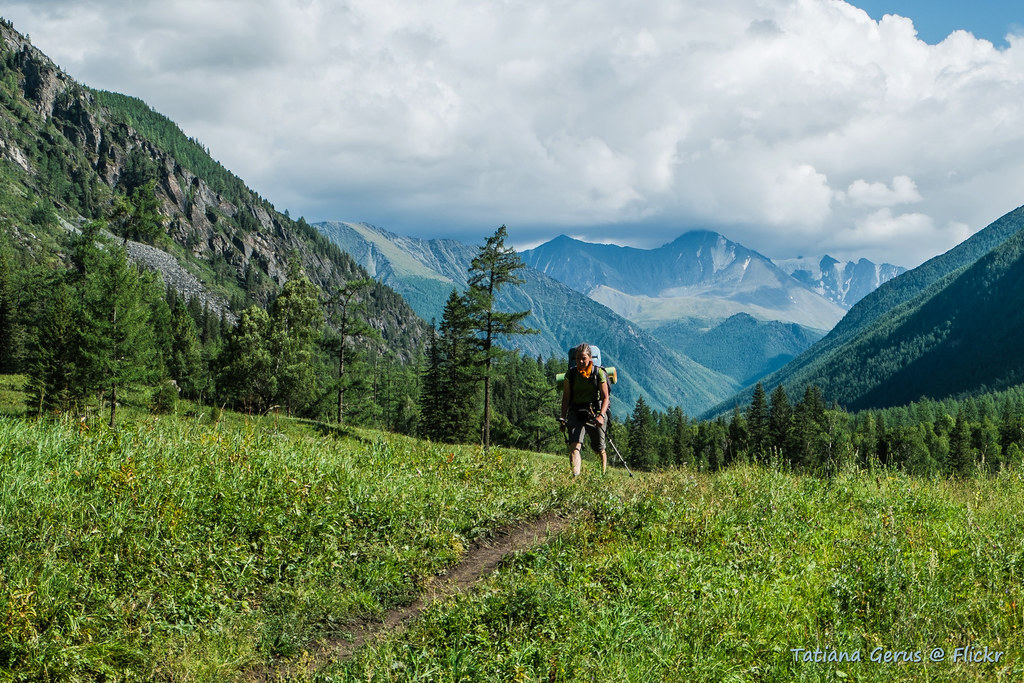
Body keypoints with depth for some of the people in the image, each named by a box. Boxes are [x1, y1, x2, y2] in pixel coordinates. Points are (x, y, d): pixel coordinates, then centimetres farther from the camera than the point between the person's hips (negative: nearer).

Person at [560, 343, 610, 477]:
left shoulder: (599, 373, -3)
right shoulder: (570, 374, 3)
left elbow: (605, 397, -5)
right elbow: (566, 397, 6)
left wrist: (601, 415, -19)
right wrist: (563, 418, -1)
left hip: (595, 414, -1)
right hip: (576, 414, 1)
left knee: (600, 449, 5)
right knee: (575, 444, -19)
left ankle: (603, 475, 26)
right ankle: (574, 475, -30)